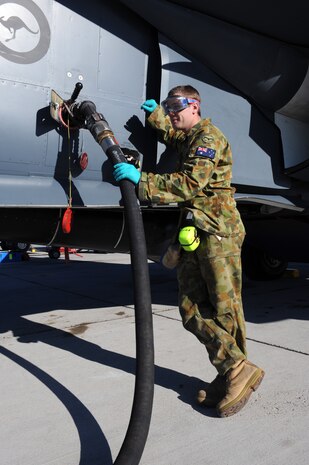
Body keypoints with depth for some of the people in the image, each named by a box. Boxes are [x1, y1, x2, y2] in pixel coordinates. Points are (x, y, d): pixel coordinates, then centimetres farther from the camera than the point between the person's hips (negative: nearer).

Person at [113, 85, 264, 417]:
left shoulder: (208, 137, -6)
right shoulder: (183, 139, 23)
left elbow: (190, 183, -20)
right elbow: (165, 132, 49)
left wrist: (140, 180, -22)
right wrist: (155, 112, 33)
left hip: (218, 231, -9)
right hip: (193, 231, 9)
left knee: (224, 308, -5)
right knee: (192, 309, 4)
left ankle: (238, 371, 8)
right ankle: (231, 372, 12)